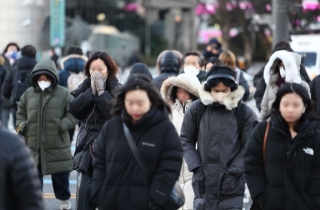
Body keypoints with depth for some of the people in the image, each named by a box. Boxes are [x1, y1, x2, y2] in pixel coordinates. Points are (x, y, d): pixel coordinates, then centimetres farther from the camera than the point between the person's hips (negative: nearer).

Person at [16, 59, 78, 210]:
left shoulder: (63, 94, -3)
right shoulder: (28, 94, 6)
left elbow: (73, 114, -2)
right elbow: (20, 112, 17)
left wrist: (62, 125, -17)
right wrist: (21, 125, 0)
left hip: (57, 146, -2)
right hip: (33, 146, 2)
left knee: (60, 177, 10)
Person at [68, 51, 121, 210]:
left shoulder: (117, 90, -6)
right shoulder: (85, 87, 7)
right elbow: (73, 109, -6)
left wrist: (101, 92, -19)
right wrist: (91, 91, -13)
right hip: (88, 146, 4)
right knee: (85, 192, 0)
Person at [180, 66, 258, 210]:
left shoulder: (244, 113, -2)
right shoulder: (197, 109, 3)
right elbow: (186, 140, 9)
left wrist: (233, 171, -10)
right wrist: (196, 167, -3)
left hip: (232, 184, -2)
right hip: (203, 182, 2)